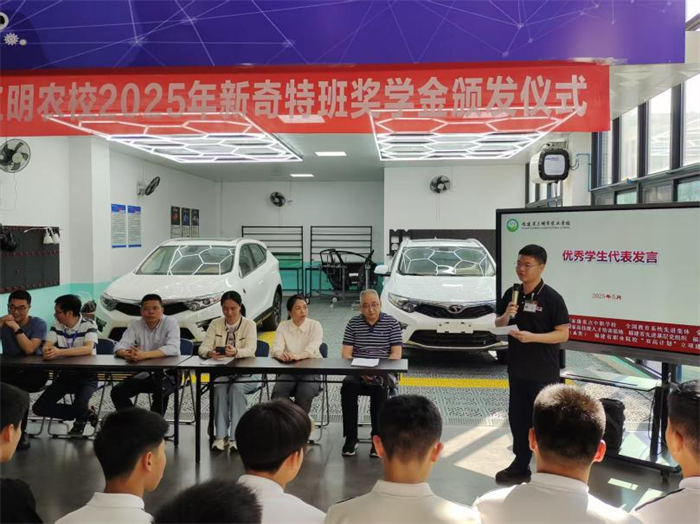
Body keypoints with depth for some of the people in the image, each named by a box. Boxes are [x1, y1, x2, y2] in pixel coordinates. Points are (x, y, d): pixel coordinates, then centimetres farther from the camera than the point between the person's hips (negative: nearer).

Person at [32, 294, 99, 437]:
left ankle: (81, 420, 11)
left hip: (86, 376, -5)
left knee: (79, 406, -29)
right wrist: (48, 351, -35)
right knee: (39, 407, -8)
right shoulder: (57, 326, 2)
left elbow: (88, 349, -28)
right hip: (63, 375, 6)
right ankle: (86, 413, 8)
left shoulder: (89, 325, -13)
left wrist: (59, 352, -39)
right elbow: (46, 347, -9)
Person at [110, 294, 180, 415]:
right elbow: (119, 347, -7)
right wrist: (127, 354, -33)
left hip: (168, 374, -5)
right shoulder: (135, 325, 2)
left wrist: (144, 355, -40)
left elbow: (173, 349, -26)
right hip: (143, 374, 5)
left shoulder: (171, 323, -11)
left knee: (160, 392, -32)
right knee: (117, 391, -12)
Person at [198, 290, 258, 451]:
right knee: (219, 387, -30)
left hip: (245, 373, -2)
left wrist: (236, 352, -42)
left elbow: (250, 350, -19)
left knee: (237, 388, -33)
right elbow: (203, 348, -6)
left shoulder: (249, 324, -4)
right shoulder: (215, 324, 5)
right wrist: (210, 353, -31)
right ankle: (221, 436, -24)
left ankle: (236, 437, -27)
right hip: (221, 371, 2)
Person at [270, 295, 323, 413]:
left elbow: (312, 350, -18)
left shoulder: (315, 325, -1)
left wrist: (297, 356, -40)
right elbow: (276, 348, -9)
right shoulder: (283, 327, 6)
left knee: (305, 393, -31)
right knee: (277, 394, -27)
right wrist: (281, 355, -36)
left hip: (311, 370, -2)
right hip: (288, 370, 2)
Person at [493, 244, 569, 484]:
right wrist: (506, 316, -10)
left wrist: (532, 337, -25)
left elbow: (563, 334, -13)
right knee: (518, 418, 15)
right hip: (517, 369, 6)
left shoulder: (552, 298, -12)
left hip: (544, 372, -6)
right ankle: (520, 466, 29)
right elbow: (498, 325, 12)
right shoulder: (511, 294, 5)